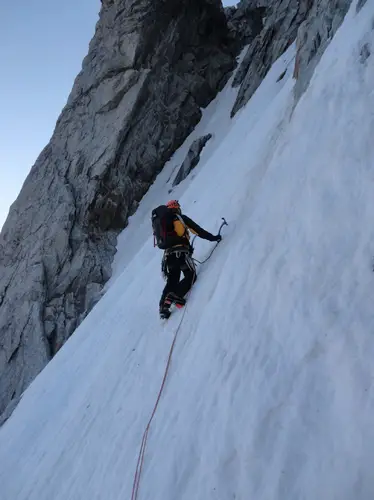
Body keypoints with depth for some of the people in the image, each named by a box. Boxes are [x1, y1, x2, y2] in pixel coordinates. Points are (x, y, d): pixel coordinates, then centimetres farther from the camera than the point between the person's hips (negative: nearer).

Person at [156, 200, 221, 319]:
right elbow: (198, 231, 0)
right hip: (181, 253, -6)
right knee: (191, 276, 3)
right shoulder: (181, 218, 5)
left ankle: (164, 306, 2)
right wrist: (213, 237, 9)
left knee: (171, 281, 14)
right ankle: (176, 295, -20)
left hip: (168, 255, 6)